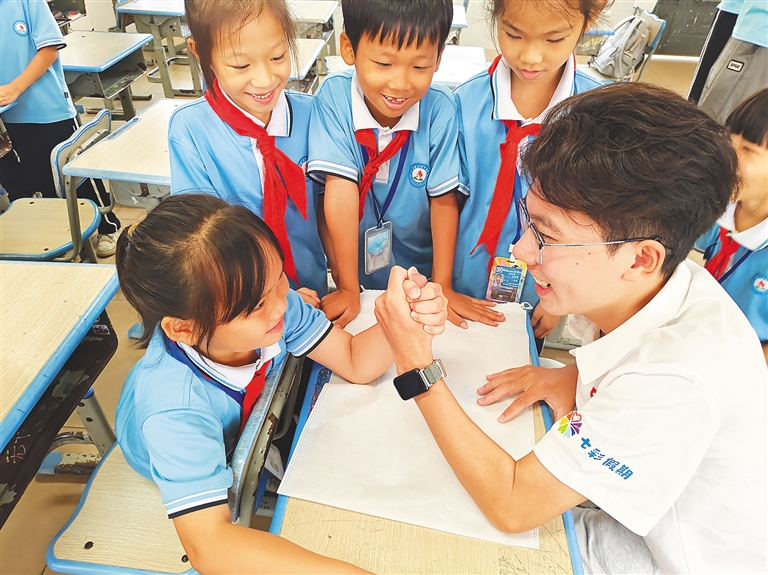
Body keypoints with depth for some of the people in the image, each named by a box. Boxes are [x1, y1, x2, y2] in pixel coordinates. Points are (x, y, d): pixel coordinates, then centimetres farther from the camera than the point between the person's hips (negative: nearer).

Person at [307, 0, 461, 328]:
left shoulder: (440, 109, -18)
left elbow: (444, 201, -12)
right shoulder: (334, 98, -20)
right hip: (357, 274, 0)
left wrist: (442, 287, -9)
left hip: (420, 276, 1)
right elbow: (341, 190, -24)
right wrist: (348, 289, -22)